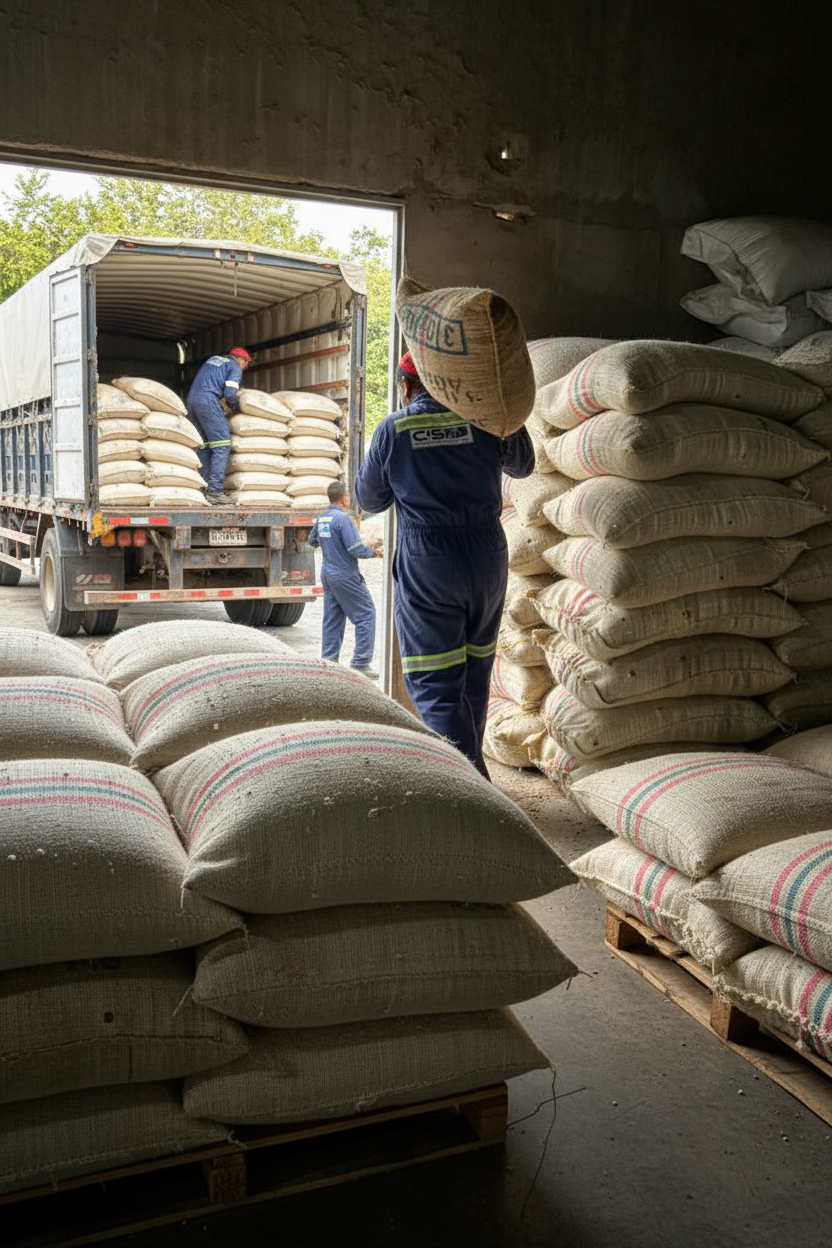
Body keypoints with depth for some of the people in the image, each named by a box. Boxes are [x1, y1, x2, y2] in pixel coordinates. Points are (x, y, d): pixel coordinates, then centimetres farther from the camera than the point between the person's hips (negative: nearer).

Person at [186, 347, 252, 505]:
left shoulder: (214, 359, 28)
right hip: (208, 401, -8)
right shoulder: (235, 368, 5)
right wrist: (236, 407, 11)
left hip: (192, 399, 8)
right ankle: (215, 490, -18)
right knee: (222, 446, -9)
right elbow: (230, 394, -9)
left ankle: (204, 486, 5)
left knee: (203, 447, 10)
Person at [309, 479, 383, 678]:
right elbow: (356, 549, -21)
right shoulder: (343, 518, -17)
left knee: (332, 617, 13)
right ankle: (360, 663, -5)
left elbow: (313, 541, 26)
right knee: (366, 613, -2)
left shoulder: (321, 519, 9)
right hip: (345, 575, -9)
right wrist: (373, 552, -4)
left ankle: (328, 661, 14)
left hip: (327, 574, 9)